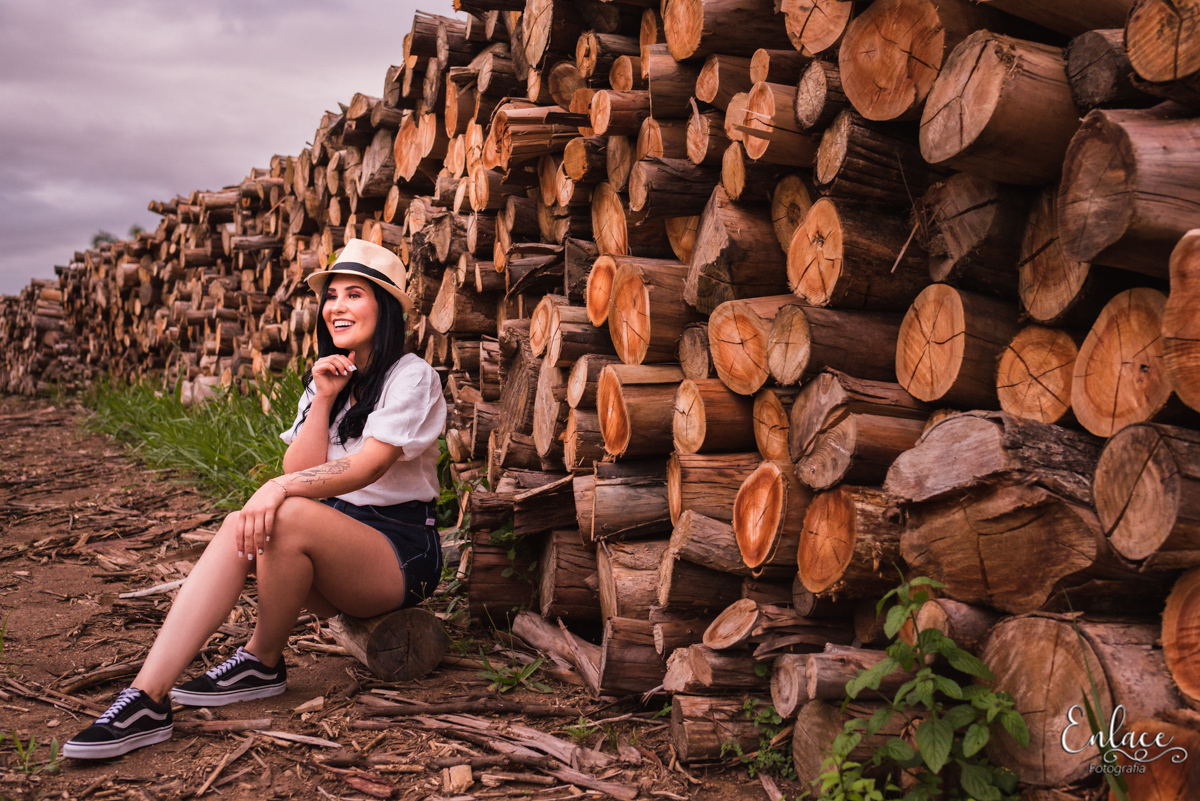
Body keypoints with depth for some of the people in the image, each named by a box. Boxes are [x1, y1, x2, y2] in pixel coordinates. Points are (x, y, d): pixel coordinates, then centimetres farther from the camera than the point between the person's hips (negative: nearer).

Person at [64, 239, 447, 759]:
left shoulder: (411, 377, -8)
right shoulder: (328, 377, 14)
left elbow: (369, 465, -23)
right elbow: (301, 471, 3)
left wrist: (281, 489, -36)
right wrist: (323, 401, -8)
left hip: (403, 549, -6)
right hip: (339, 536, 6)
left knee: (286, 517, -32)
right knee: (240, 528, -23)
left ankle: (263, 662, -9)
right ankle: (146, 698, -30)